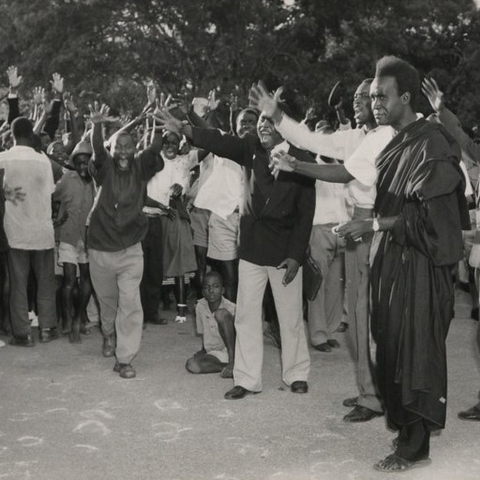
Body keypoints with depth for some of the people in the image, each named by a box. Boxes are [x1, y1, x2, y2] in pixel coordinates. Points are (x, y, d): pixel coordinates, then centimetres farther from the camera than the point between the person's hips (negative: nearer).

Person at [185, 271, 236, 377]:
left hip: (234, 351, -4)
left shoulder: (231, 308, -17)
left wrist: (232, 362, -28)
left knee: (221, 314, -27)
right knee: (191, 365, -26)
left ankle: (233, 362, -23)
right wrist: (203, 351, 2)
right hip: (215, 353, 4)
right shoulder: (200, 307, -4)